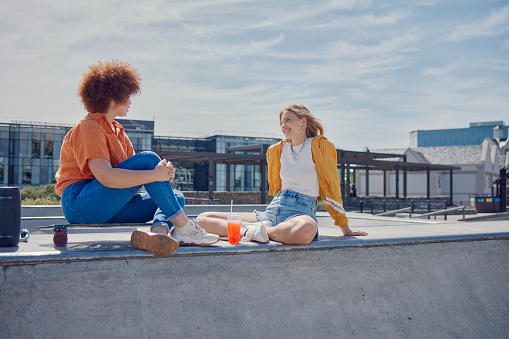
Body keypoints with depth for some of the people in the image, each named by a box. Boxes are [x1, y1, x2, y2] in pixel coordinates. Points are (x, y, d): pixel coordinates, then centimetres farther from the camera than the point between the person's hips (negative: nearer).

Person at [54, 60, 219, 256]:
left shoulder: (117, 131, 20)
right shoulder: (88, 128, -9)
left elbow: (132, 174, 10)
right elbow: (105, 177, -25)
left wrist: (164, 172, -12)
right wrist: (154, 175, -26)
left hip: (111, 207, 9)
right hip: (80, 202, -9)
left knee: (176, 197, -5)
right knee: (148, 159, -23)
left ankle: (158, 232, -39)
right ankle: (183, 227, -24)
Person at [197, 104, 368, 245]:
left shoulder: (320, 145, 1)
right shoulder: (276, 150, 15)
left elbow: (331, 188, 2)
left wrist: (345, 228, 2)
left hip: (301, 211, -5)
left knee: (305, 231, -47)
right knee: (203, 218, -7)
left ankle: (260, 231, -21)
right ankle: (250, 231, -28)